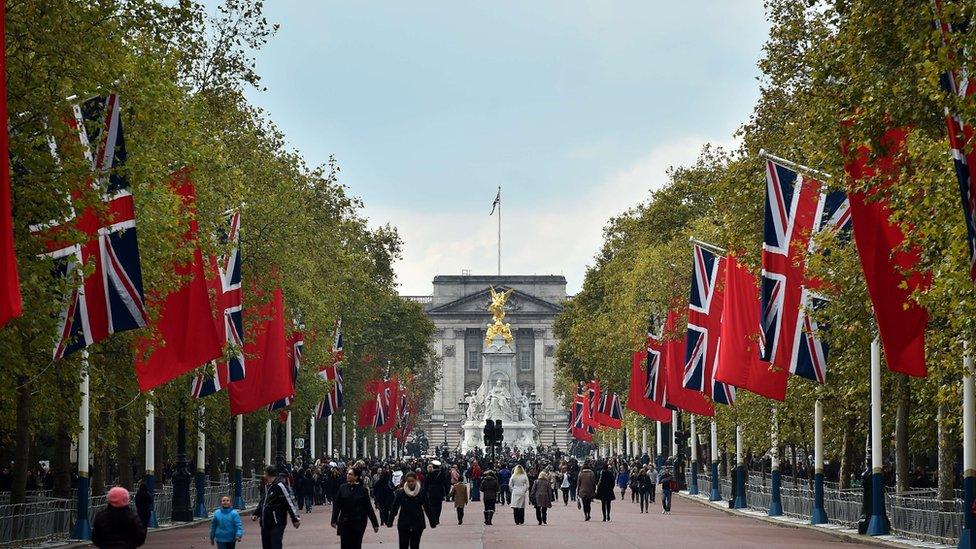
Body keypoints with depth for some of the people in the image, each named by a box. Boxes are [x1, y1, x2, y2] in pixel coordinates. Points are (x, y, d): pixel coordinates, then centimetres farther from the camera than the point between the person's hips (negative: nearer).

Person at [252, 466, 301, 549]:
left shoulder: (279, 486, -13)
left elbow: (289, 502, -16)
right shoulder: (266, 487, 15)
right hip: (265, 525, 9)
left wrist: (295, 518, -19)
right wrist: (255, 514, 14)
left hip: (277, 524, -9)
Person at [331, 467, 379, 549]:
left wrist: (375, 524, 0)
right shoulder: (343, 488, 1)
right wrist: (334, 520, -8)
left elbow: (368, 507, -1)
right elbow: (336, 505, 1)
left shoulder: (362, 489, -4)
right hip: (344, 522, 2)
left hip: (358, 523, -2)